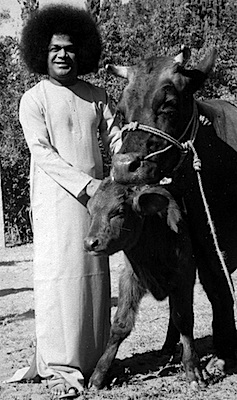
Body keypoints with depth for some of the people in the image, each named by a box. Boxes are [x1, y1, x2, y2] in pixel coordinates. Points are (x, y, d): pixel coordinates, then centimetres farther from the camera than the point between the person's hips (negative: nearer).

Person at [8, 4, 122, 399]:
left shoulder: (97, 97, 12)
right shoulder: (33, 100, -1)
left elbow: (116, 139, 6)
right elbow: (43, 153, -10)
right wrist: (87, 183, -20)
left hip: (96, 195, 4)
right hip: (56, 198, -4)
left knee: (95, 273, 6)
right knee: (60, 273, -8)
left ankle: (93, 359, 15)